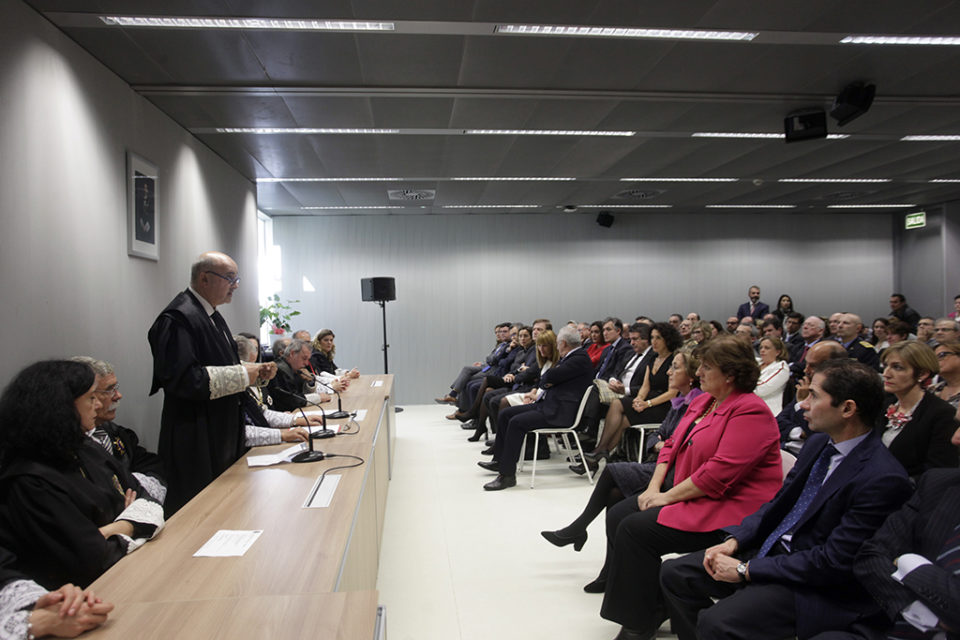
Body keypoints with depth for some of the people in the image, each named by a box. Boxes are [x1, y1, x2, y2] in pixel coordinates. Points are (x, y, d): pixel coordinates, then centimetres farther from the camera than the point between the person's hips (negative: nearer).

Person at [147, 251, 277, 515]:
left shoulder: (213, 317, 14)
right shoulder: (178, 318, -18)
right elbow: (181, 379, -28)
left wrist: (256, 372, 4)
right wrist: (243, 374, -20)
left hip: (222, 436, 10)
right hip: (195, 441, -10)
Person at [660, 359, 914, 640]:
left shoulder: (883, 479, -22)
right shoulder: (818, 443, 5)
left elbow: (833, 562, -22)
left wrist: (746, 570, -18)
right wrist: (734, 541, -2)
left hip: (813, 584, -8)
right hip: (771, 548, 8)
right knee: (674, 573, 2)